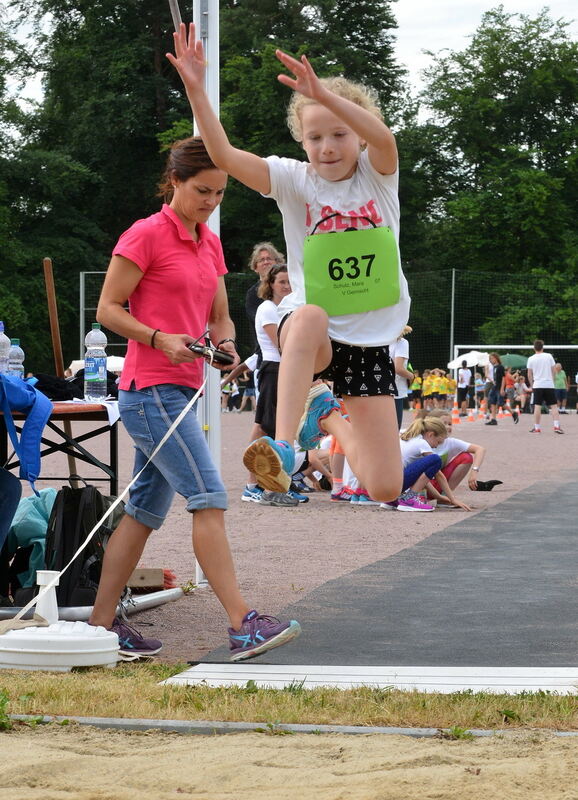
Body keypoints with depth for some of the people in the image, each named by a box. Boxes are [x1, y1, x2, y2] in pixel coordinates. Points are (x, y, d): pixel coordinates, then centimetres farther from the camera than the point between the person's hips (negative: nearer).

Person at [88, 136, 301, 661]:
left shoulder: (211, 244, 15)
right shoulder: (147, 235, -8)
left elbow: (219, 316, 19)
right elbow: (108, 309, -8)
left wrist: (225, 342, -3)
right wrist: (161, 339, -21)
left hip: (181, 391, 9)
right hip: (151, 391, -9)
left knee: (147, 510, 10)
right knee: (209, 499, -15)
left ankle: (101, 624, 16)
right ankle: (243, 624, -18)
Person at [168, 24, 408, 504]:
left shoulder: (377, 174, -2)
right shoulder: (294, 180, -2)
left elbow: (383, 138, -27)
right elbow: (224, 155, -17)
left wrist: (324, 94, -43)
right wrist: (196, 89, -30)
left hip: (371, 341, 2)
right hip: (315, 330, -2)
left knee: (385, 488, 0)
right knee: (308, 316, -43)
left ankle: (328, 416, 32)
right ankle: (282, 449, -43)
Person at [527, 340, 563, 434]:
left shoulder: (531, 359, -1)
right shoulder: (549, 356, 0)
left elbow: (529, 375, 3)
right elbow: (554, 371, 3)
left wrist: (531, 385, 15)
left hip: (537, 385, 0)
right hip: (549, 385, 0)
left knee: (537, 406, 2)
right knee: (553, 406, 2)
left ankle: (537, 427, 3)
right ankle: (556, 426, -8)